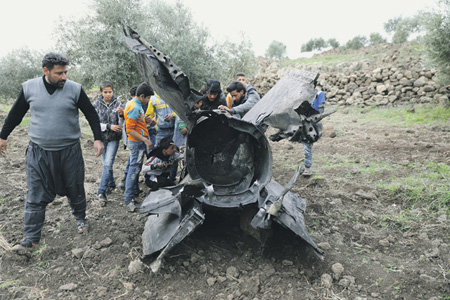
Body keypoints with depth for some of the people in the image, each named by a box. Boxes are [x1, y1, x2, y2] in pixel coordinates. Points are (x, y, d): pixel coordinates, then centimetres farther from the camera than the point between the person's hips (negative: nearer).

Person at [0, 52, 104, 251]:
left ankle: (80, 218, 39)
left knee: (75, 190, 12)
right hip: (38, 152, 1)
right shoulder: (29, 88, -2)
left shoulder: (75, 89, -6)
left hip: (69, 151, 0)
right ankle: (31, 239, 12)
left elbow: (91, 114, 2)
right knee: (35, 197, 2)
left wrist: (97, 139, -4)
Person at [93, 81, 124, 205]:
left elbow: (122, 124, -3)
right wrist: (109, 126, -17)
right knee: (105, 163, 13)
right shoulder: (97, 104, -2)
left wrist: (121, 114, -24)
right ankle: (111, 184, 33)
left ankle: (101, 191, -8)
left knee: (108, 164, -11)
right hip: (102, 138, 2)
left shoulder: (117, 104, -3)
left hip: (114, 138, -2)